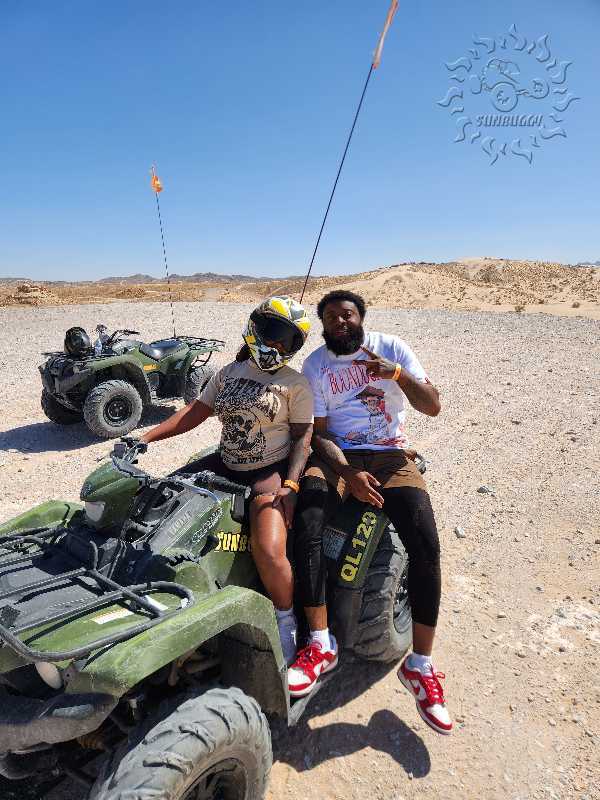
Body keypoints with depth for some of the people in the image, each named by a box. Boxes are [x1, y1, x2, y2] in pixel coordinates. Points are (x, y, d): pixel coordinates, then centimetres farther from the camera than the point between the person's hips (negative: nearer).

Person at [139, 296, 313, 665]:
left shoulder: (296, 383, -3)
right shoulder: (229, 373, 11)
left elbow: (303, 435, -7)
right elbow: (194, 413, 9)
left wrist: (290, 486, -20)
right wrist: (143, 439, 2)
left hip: (272, 472, -6)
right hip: (225, 465, 6)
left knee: (269, 552, -27)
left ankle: (287, 625, 3)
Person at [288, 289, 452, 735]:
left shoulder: (391, 348, 4)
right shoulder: (314, 365, 4)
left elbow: (432, 407, -3)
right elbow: (318, 431, -2)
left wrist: (396, 373, -21)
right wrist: (349, 473, -19)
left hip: (390, 454, 0)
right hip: (336, 454, 1)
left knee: (426, 546, -21)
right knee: (306, 527, -28)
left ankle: (420, 665, -5)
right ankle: (321, 645, -13)